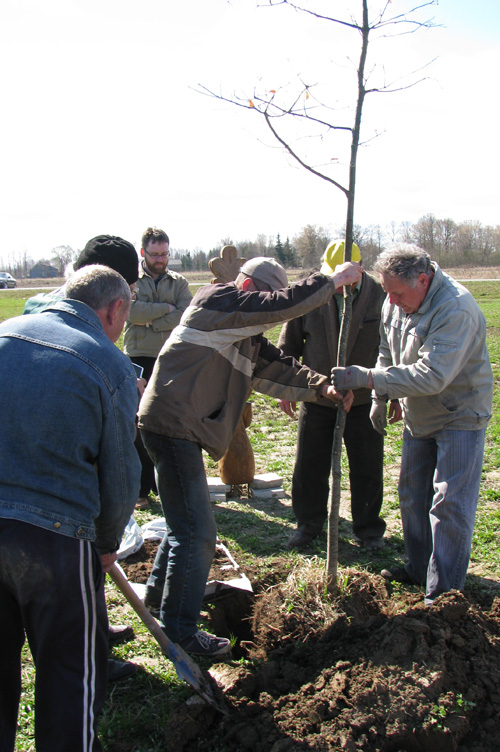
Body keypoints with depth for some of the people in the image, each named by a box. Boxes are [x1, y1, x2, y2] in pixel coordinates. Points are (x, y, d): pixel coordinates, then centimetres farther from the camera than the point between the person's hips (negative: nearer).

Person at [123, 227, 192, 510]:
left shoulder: (179, 282, 10)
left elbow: (186, 315, -8)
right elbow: (132, 309, -15)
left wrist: (151, 320, -13)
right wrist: (166, 308, -8)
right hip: (139, 361, -1)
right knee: (140, 427, 2)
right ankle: (141, 489, 12)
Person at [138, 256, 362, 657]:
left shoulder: (247, 335, 20)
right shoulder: (218, 299, -10)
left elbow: (276, 366, 15)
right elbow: (283, 306, -21)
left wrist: (322, 386, 2)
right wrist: (333, 281, -11)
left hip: (181, 427, 11)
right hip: (172, 424, -11)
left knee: (186, 520, 24)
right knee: (196, 531, -6)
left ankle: (160, 593, 42)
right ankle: (180, 628, 6)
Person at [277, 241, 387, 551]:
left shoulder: (380, 295, -9)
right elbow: (289, 344, 4)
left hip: (364, 399, -1)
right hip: (317, 397, 1)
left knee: (367, 468, 9)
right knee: (310, 466, 10)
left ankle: (368, 528, 28)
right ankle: (309, 524, 30)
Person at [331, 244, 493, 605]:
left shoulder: (456, 309, -31)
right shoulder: (395, 302, -4)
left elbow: (432, 375, -38)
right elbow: (388, 353, 13)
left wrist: (367, 378, -37)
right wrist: (383, 397, 11)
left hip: (460, 416, -8)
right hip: (418, 415, 8)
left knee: (449, 503, -7)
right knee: (411, 494, 16)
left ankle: (444, 592, 5)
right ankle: (420, 568, 33)